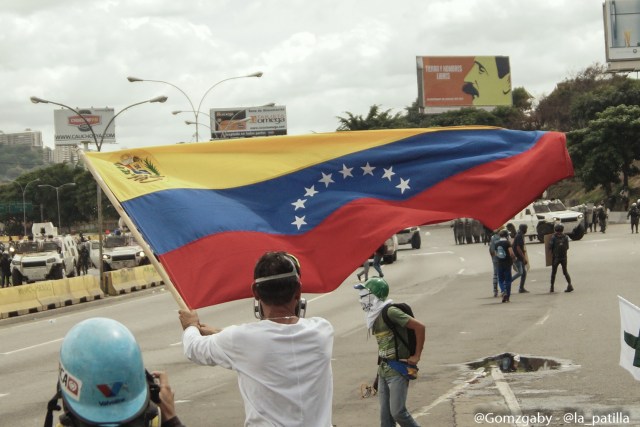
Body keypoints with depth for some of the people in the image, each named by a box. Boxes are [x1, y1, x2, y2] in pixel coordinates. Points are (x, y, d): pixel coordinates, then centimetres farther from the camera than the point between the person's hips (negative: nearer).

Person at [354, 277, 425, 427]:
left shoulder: (390, 312, -17)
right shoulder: (375, 315, 10)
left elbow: (419, 327, -20)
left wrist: (416, 356, -16)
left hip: (398, 370, -8)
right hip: (383, 370, 8)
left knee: (397, 412, -9)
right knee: (386, 415, 8)